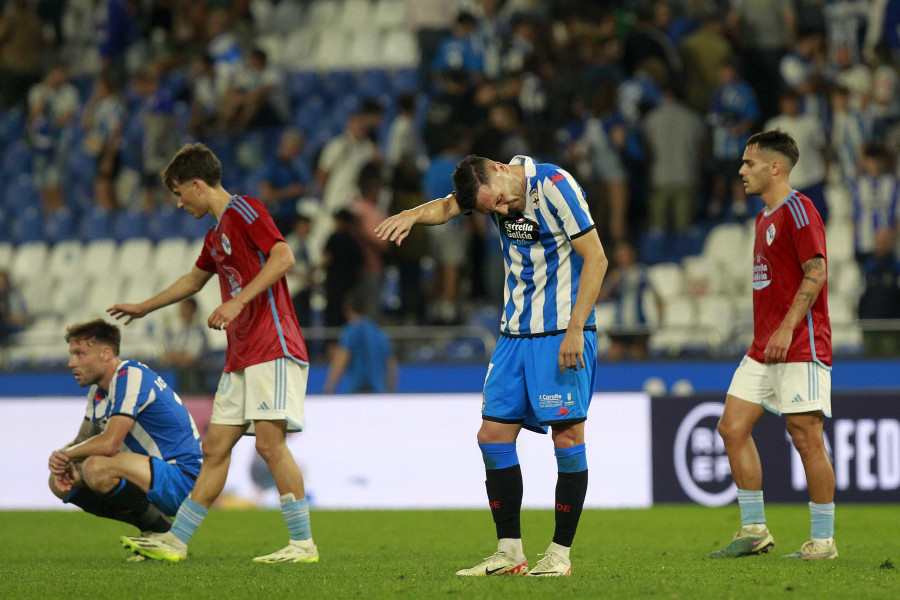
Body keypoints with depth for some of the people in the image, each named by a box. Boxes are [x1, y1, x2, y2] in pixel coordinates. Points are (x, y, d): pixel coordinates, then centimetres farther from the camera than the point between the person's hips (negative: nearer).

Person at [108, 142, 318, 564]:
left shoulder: (245, 210, -6)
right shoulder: (216, 235, 21)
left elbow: (283, 258, -20)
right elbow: (194, 279, 40)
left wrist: (238, 301, -24)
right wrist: (143, 307, 52)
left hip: (273, 347, -9)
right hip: (241, 355, 9)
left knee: (269, 441, -15)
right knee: (215, 446, 8)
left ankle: (303, 544, -11)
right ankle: (176, 540, 9)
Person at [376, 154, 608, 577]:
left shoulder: (553, 185, -16)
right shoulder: (494, 192, 4)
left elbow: (596, 259, -15)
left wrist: (575, 330, -18)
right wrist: (413, 215, -25)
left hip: (563, 334, -7)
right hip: (515, 334, 7)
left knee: (567, 435, -7)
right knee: (493, 435, 1)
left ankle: (560, 553, 1)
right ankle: (509, 553, 7)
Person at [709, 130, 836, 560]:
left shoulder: (798, 210, -10)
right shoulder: (765, 216, 19)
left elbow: (816, 271, -18)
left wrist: (787, 328, -24)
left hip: (800, 346, -10)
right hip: (764, 347, 10)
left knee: (806, 436, -6)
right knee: (732, 427, 3)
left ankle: (823, 540, 0)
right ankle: (754, 531, 9)